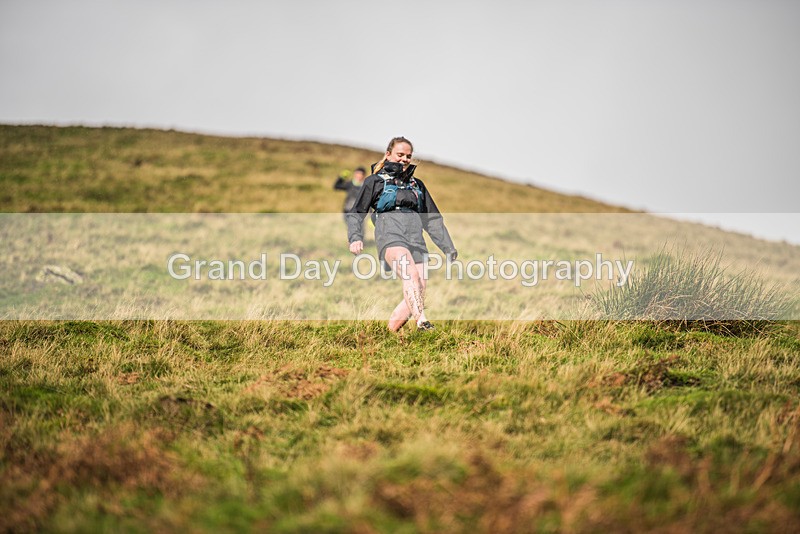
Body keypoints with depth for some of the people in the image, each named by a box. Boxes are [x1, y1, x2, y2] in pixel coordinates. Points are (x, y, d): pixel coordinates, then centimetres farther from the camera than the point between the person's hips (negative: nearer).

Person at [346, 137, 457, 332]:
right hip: (390, 235, -5)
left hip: (416, 240, 5)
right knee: (410, 273, -33)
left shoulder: (417, 185, 27)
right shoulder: (374, 181, 15)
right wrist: (355, 237, -7)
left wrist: (448, 248, 19)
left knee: (418, 294, -12)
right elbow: (355, 214, 11)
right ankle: (422, 322, -47)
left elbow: (432, 220, 27)